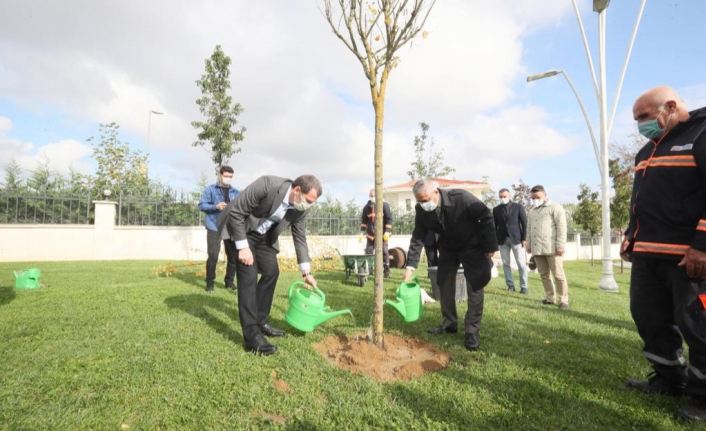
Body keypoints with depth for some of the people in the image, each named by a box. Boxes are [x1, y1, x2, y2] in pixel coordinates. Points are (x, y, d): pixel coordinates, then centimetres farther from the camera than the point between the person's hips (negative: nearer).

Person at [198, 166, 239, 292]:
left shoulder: (236, 192, 13)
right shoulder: (210, 189, 3)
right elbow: (202, 205, -2)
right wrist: (216, 206, -17)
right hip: (214, 227, -3)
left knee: (233, 255, 4)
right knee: (213, 255, -6)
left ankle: (229, 281, 19)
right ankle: (209, 282, 11)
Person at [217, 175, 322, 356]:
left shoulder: (300, 209, -13)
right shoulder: (268, 184, -33)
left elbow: (300, 237, 0)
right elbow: (236, 212, -26)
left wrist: (306, 272, 0)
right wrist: (243, 247, -25)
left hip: (263, 236, 7)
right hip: (240, 228, -7)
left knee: (271, 271, 3)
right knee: (249, 275, -15)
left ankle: (260, 321, 20)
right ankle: (252, 336, -13)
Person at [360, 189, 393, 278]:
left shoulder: (384, 205, -6)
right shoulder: (367, 207, 7)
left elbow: (389, 219, -9)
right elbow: (364, 220, 12)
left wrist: (387, 231, -16)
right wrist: (362, 232, 8)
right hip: (370, 234, 4)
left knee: (384, 252, -2)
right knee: (368, 252, 4)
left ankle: (387, 270, 6)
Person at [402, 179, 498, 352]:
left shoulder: (461, 198, -33)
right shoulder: (421, 210, -19)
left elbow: (486, 217, -22)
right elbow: (418, 238, -14)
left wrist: (490, 246, -19)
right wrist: (411, 265, -20)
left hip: (472, 246, -4)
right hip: (448, 247, 5)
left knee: (475, 287, -6)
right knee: (444, 284, 7)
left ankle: (472, 331, 4)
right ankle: (449, 323, 22)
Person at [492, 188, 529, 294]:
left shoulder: (518, 207, 3)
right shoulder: (496, 209, 8)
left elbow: (524, 223, 1)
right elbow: (494, 225, 7)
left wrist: (524, 238, -6)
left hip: (516, 238, -2)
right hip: (502, 240, 2)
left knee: (521, 264, 0)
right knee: (506, 264, 4)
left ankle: (523, 287, 8)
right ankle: (510, 285, 12)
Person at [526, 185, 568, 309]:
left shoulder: (555, 208, -1)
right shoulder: (532, 211, 20)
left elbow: (561, 227, -7)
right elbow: (529, 229, 22)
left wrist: (560, 245, -13)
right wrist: (529, 244, 17)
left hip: (552, 248, -6)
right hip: (537, 248, 6)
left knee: (558, 275, -2)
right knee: (544, 274, 10)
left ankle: (563, 300, 5)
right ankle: (550, 298, 19)